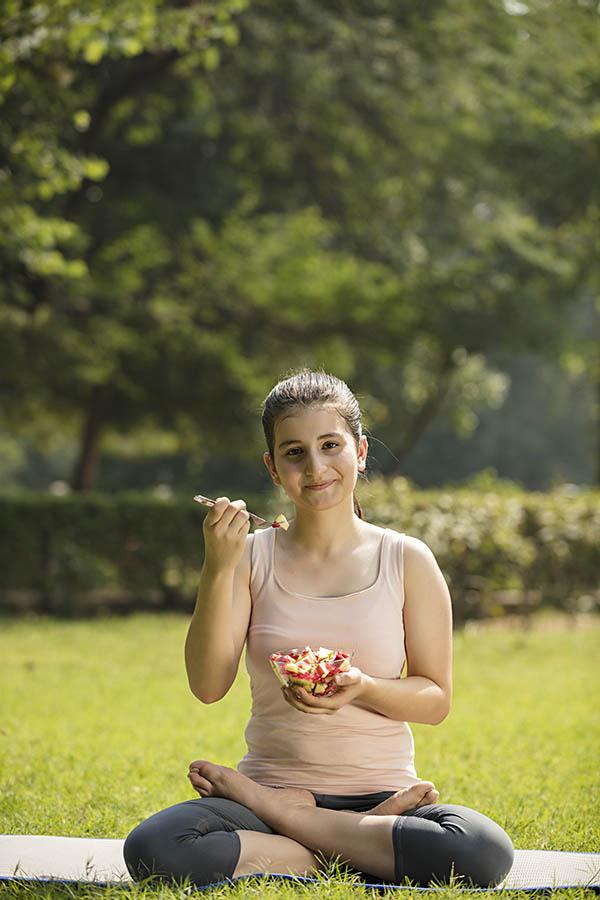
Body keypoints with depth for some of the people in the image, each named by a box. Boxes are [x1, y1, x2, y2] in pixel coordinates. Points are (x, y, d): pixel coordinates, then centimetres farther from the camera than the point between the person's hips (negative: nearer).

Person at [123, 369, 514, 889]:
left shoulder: (407, 561, 2)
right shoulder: (251, 558, 3)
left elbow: (436, 701, 4)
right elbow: (208, 686, -7)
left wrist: (363, 689, -17)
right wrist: (217, 568, -17)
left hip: (381, 790, 0)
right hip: (269, 781, 0)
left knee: (485, 853, -33)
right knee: (152, 850, -31)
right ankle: (362, 846, -14)